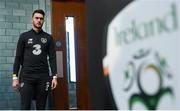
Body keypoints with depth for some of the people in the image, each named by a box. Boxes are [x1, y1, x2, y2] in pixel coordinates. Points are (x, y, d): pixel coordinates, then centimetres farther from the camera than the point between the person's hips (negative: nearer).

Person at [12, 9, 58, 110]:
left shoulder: (48, 38, 10)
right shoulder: (24, 36, 7)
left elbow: (52, 58, 6)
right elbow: (18, 58, 5)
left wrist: (54, 76, -3)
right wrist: (15, 77, -3)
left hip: (43, 77, 1)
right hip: (26, 76, -1)